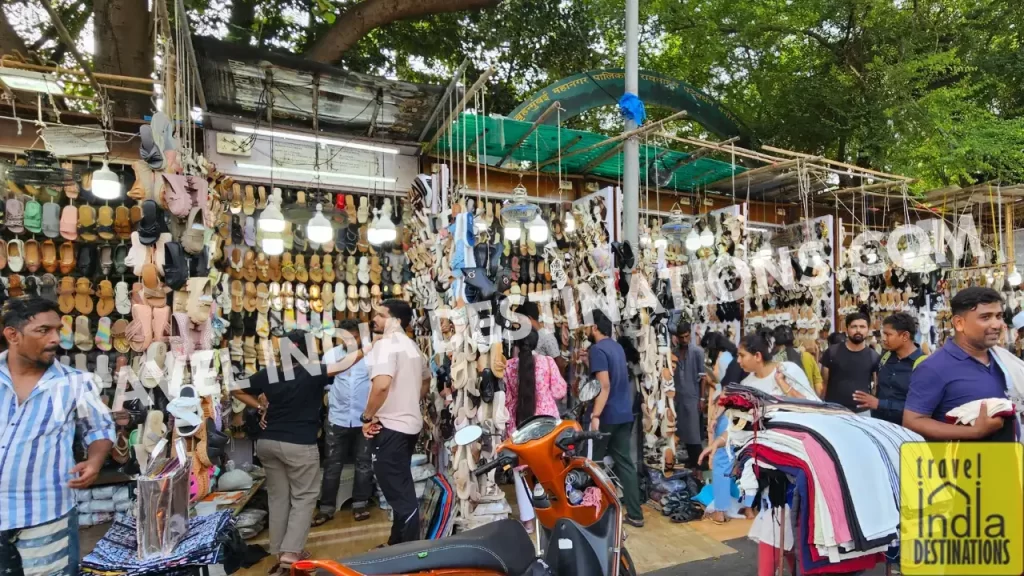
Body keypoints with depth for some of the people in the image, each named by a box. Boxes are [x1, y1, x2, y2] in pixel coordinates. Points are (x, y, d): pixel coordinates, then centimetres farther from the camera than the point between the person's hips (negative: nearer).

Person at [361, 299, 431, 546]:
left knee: (399, 492, -1)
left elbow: (381, 384, -31)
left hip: (389, 426, -10)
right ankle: (399, 543, 33)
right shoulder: (411, 346, 13)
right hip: (410, 423, 10)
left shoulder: (386, 343, -16)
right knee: (402, 488, 20)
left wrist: (368, 416, -18)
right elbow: (426, 381, 25)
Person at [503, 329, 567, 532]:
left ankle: (528, 519, 16)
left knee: (522, 470, 11)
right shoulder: (547, 361, -7)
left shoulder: (509, 366, -4)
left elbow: (506, 398, 1)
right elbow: (559, 392, -6)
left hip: (519, 424, 0)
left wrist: (508, 423, 13)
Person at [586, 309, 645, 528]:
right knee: (625, 462, 11)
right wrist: (589, 362, 29)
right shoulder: (617, 347, 13)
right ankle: (635, 514, 14)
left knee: (593, 463, 6)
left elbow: (604, 385, -22)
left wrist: (595, 415, -24)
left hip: (607, 415, -8)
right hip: (625, 414, 8)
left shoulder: (597, 349, -13)